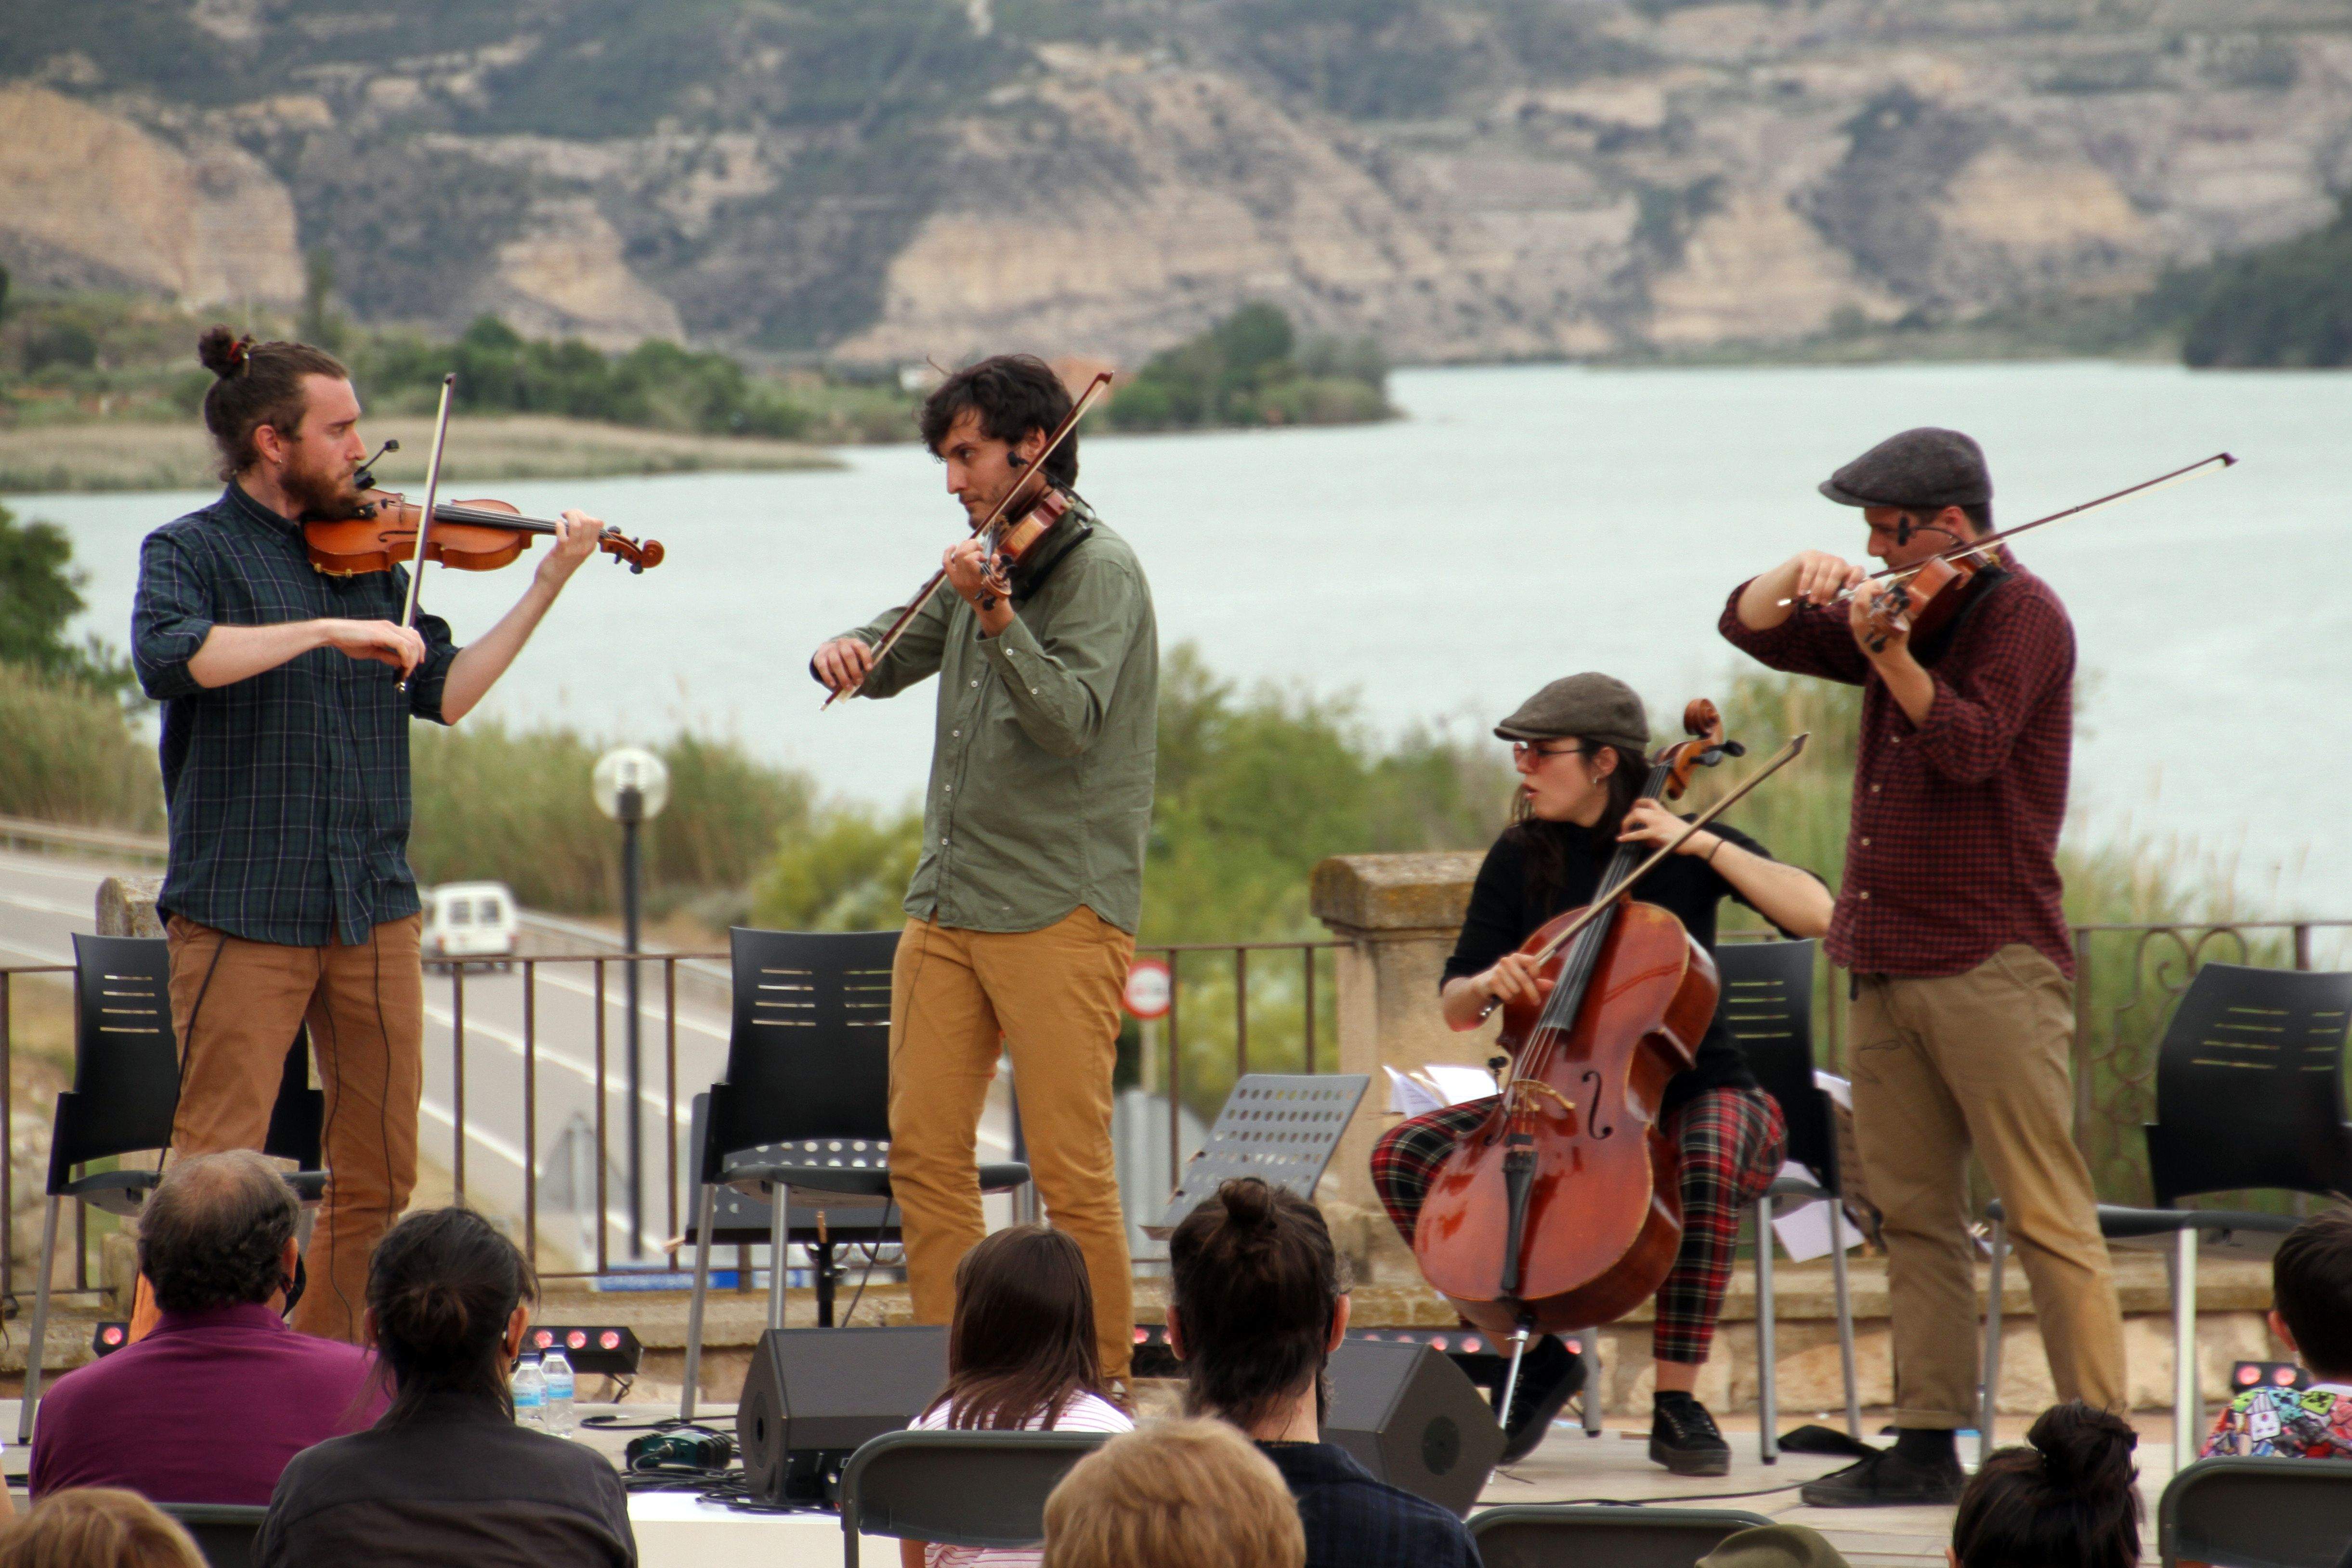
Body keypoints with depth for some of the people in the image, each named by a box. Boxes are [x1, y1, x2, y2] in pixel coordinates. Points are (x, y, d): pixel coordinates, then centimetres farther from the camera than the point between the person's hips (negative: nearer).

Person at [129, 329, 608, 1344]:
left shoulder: (368, 555, 14)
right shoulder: (192, 553, -2)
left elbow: (443, 693, 10)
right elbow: (169, 657, -23)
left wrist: (548, 586, 5)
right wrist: (327, 629, -25)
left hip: (372, 909, 6)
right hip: (243, 910, -6)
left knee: (379, 1178, 8)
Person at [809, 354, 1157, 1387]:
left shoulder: (1098, 571, -7)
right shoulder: (986, 562, 16)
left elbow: (1072, 719, -20)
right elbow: (891, 659, 22)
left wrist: (995, 618, -35)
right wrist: (847, 654, -2)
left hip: (1059, 912, -8)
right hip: (949, 903, 8)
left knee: (1071, 1172, -7)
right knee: (924, 1152, 5)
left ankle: (1103, 1389, 0)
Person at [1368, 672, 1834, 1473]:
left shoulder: (1685, 849, -4)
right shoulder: (1520, 860, 5)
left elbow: (1817, 914, -17)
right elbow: (1455, 1006, 5)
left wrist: (1703, 845, -20)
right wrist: (1488, 984, -19)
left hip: (1695, 1096, -4)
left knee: (1709, 1165, -40)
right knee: (1403, 1155, -16)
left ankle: (1676, 1401, -27)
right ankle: (1533, 1354, -5)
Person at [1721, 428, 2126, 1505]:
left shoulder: (2020, 614, -6)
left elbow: (1971, 746, -20)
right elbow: (1752, 629, 16)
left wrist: (1888, 655, -32)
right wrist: (1797, 579, -4)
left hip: (1990, 962, -8)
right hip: (1886, 961, 8)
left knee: (2044, 1212, -9)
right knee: (1912, 1214, 8)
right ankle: (1926, 1444, 11)